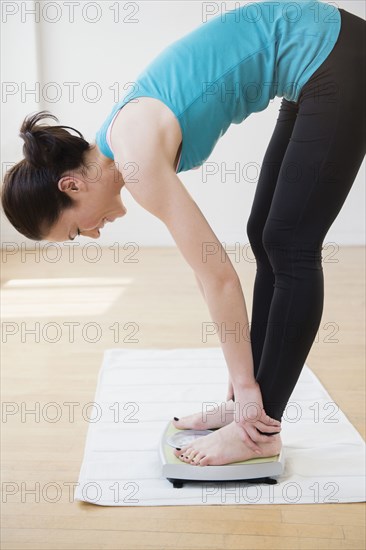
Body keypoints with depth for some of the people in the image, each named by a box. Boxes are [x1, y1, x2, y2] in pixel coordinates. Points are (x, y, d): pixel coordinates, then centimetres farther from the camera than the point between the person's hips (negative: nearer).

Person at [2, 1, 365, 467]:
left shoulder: (136, 156, -20)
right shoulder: (125, 145, 6)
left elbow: (219, 275, -18)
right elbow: (206, 259, 11)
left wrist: (244, 386, -8)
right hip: (319, 62, 9)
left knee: (289, 249, -6)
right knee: (266, 239, 8)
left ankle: (263, 432, 5)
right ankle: (248, 409, 18)